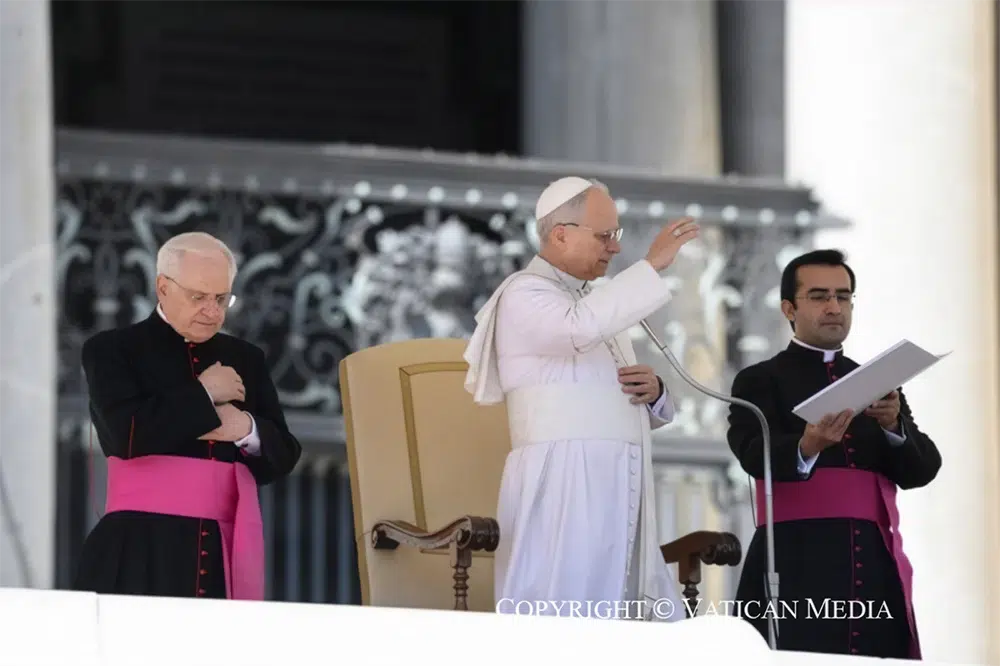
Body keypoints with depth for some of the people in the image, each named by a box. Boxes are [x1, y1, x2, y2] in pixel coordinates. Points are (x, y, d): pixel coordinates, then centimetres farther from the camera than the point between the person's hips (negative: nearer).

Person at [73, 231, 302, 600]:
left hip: (225, 551, 4)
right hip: (143, 549, -4)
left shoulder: (245, 358, 18)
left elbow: (283, 455, 14)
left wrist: (247, 429, -7)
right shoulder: (113, 349, 5)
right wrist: (202, 396, -4)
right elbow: (126, 434, -13)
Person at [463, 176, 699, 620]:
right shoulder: (525, 294, -3)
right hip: (563, 489, -9)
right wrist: (652, 265, -22)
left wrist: (653, 392, 5)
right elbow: (581, 328, -26)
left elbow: (626, 411, 28)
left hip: (618, 490, 9)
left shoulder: (594, 303, 25)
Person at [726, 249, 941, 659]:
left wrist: (893, 427, -12)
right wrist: (806, 448, -31)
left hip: (877, 568, 4)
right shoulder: (760, 382, 8)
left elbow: (922, 469, 9)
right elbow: (756, 457, -10)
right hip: (797, 569, -4)